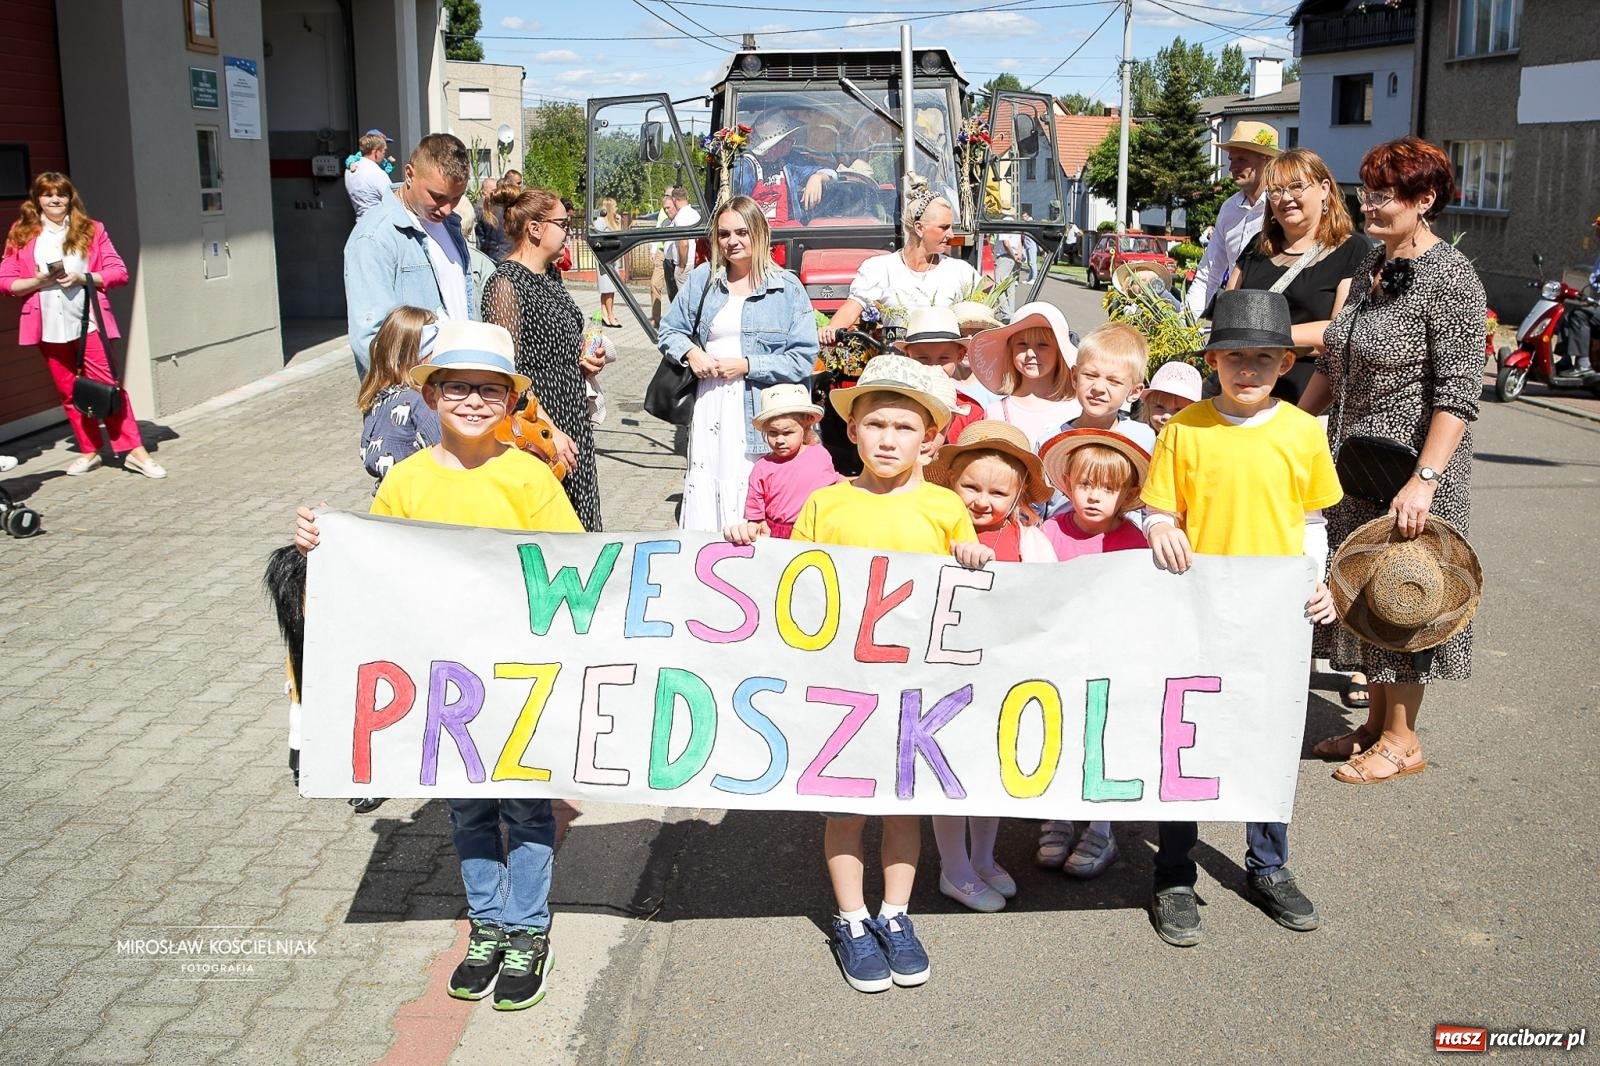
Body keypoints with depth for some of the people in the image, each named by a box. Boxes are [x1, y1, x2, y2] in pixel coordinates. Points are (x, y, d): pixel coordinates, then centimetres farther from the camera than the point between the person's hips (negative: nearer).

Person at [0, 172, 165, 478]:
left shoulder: (91, 230, 5)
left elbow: (119, 272, 1)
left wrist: (84, 278, -14)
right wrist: (37, 281, -13)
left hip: (88, 321, -2)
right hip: (49, 326, 2)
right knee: (68, 391, 9)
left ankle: (134, 451, -3)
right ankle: (89, 451, 19)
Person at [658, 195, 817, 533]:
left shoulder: (787, 288, 2)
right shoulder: (702, 279, 12)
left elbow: (803, 359, -3)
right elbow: (670, 331, 20)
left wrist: (747, 365, -10)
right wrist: (690, 352, -1)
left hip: (761, 416, -3)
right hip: (709, 412, 3)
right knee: (704, 507, 2)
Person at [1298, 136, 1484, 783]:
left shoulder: (1450, 279, -15)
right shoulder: (1370, 268, 10)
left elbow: (1458, 393, -20)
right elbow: (1334, 362, 18)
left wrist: (1424, 479, -26)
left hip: (1410, 472, -8)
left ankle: (1402, 739, 14)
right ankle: (1376, 723, 27)